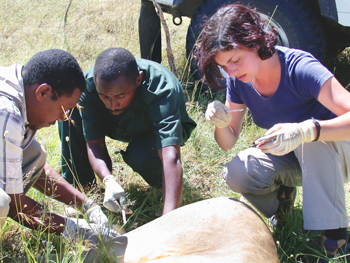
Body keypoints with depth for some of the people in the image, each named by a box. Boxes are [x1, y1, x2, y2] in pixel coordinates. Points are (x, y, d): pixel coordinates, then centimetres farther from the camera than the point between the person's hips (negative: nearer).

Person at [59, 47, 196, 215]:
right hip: (123, 126, 4)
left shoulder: (162, 90, -42)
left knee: (140, 155, -37)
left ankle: (160, 184, -1)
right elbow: (94, 143, -24)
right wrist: (108, 181, -44)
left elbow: (171, 157, -53)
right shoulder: (88, 84, -32)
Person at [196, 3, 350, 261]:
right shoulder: (238, 81, -10)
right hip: (287, 160, 4)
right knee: (235, 173, -24)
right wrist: (221, 124, -27)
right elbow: (228, 142, -4)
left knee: (315, 138, -38)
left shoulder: (300, 68, -28)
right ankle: (282, 192, 7)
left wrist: (304, 131, -56)